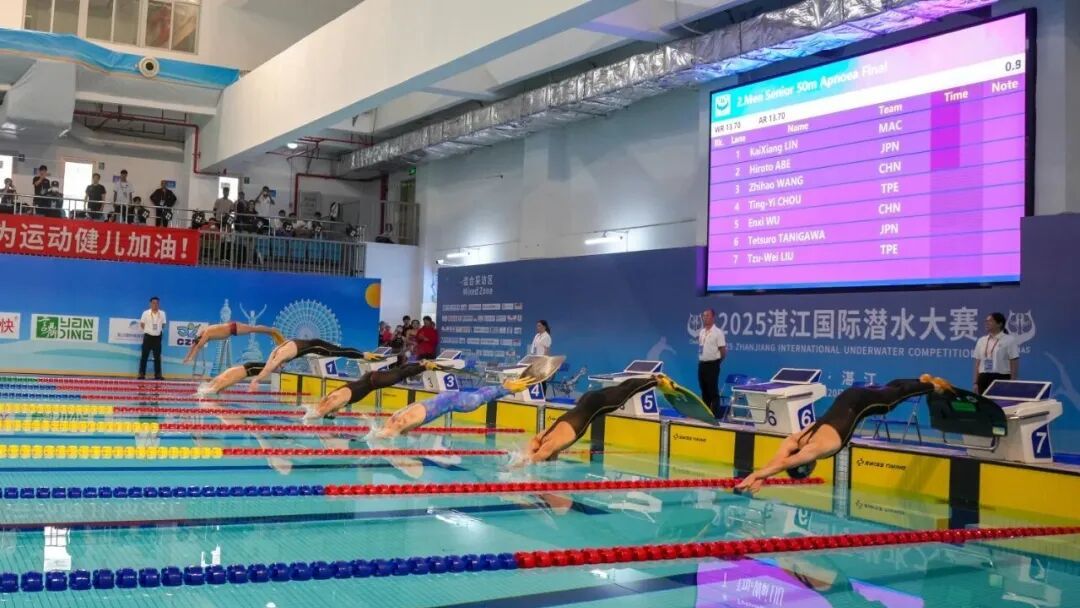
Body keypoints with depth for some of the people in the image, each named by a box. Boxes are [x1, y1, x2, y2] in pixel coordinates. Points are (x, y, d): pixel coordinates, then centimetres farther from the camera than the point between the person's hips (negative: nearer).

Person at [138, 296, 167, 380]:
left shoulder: (162, 313, 0)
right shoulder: (146, 313, -7)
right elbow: (142, 324, 1)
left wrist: (159, 331, 6)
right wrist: (148, 330, 2)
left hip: (157, 337, 3)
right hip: (148, 336, -2)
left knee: (157, 356, 6)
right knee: (144, 356, -1)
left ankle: (158, 374, 12)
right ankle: (141, 374, 4)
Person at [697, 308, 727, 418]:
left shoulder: (718, 332, -11)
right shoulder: (701, 332, 11)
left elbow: (723, 351, -9)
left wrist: (717, 362, 0)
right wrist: (701, 360, 14)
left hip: (712, 365, -7)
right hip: (702, 364, 7)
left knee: (713, 391, -5)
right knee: (704, 391, 12)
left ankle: (715, 415, -3)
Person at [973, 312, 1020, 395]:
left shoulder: (1009, 340, -2)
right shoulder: (981, 341, 12)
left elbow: (1014, 364, -5)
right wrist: (975, 382, 8)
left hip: (1002, 379, -5)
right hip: (984, 379, 5)